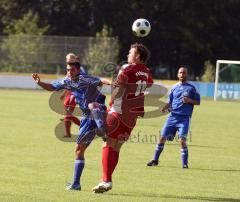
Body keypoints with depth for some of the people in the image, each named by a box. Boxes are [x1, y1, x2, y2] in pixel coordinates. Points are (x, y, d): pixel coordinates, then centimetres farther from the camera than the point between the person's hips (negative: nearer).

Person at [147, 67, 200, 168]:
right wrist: (165, 107, -4)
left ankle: (185, 163, -4)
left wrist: (189, 100, -13)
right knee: (162, 137, 0)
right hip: (172, 116, 3)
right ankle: (155, 160, 12)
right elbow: (170, 101, 16)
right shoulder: (174, 87, 14)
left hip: (184, 118, -3)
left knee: (182, 140, -15)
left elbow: (198, 102, 5)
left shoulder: (191, 88, 4)